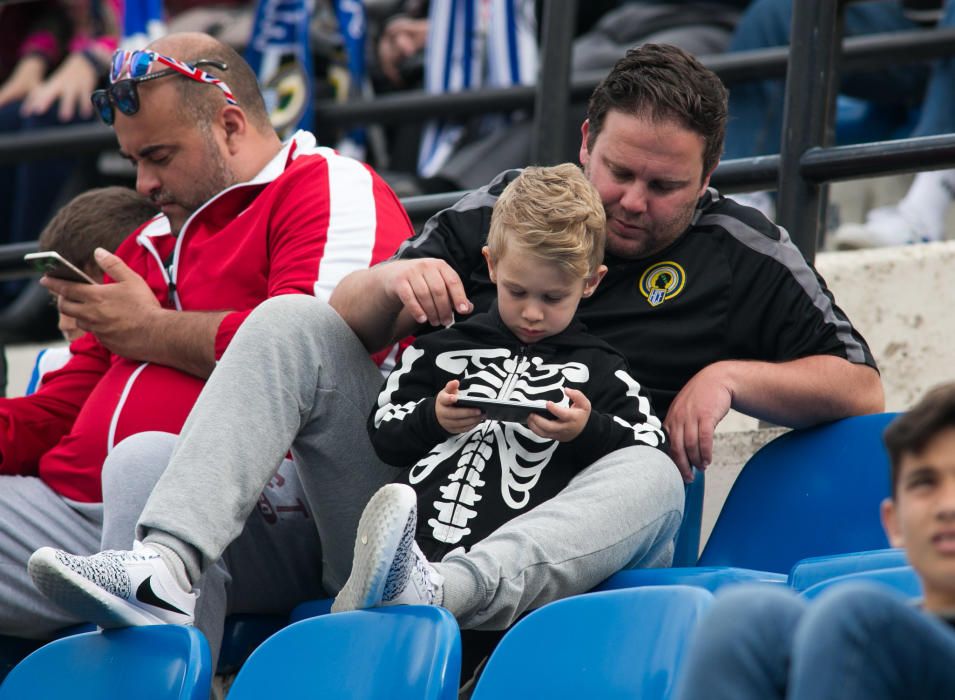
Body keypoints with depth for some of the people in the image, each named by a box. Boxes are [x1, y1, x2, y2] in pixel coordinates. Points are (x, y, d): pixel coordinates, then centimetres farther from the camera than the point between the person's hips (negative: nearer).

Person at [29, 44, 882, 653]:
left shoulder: (744, 255, 8)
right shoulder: (507, 209, 13)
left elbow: (861, 389, 5)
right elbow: (348, 322, 15)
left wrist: (730, 376, -10)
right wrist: (393, 282, -9)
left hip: (548, 541, -3)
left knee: (651, 482, -37)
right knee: (290, 323, -13)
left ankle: (440, 590, -66)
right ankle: (166, 567, -35)